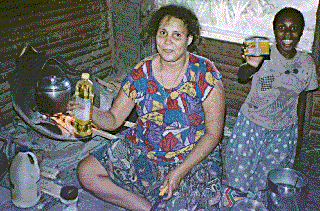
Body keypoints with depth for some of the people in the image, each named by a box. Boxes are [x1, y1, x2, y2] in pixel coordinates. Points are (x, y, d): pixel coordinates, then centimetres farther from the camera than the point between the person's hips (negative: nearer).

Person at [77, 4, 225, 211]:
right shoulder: (141, 74, -6)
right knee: (86, 172, -4)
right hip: (142, 151, 4)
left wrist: (179, 171, -20)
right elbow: (113, 119, 0)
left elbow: (213, 133, -12)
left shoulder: (205, 75, -15)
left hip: (193, 159, -3)